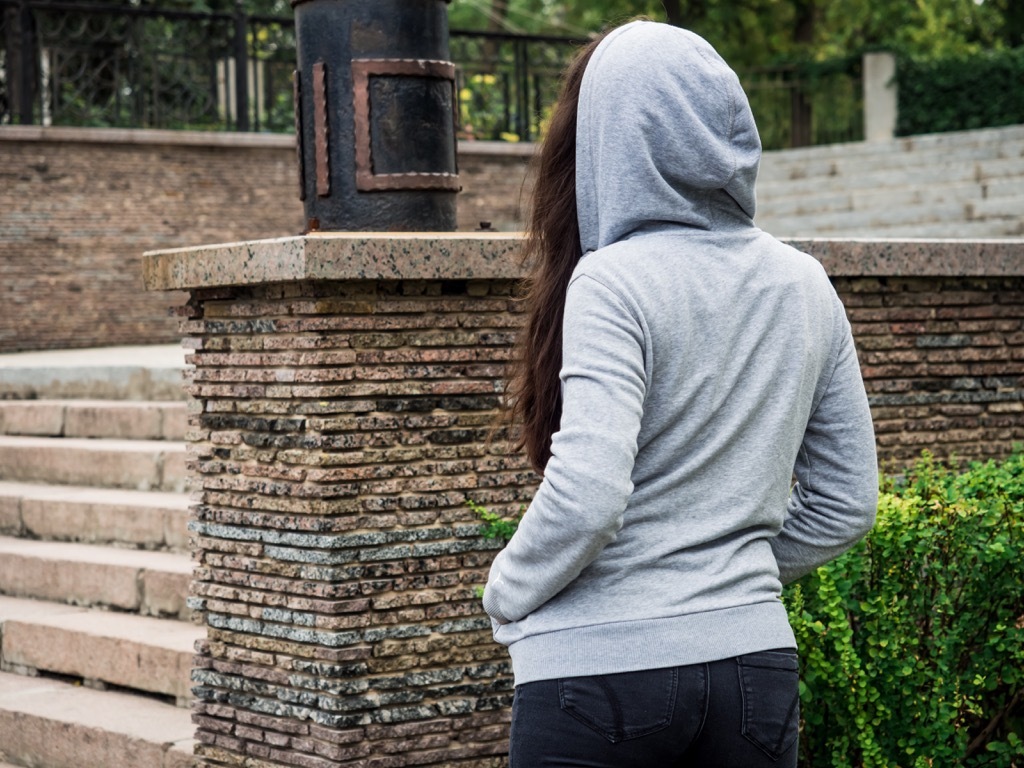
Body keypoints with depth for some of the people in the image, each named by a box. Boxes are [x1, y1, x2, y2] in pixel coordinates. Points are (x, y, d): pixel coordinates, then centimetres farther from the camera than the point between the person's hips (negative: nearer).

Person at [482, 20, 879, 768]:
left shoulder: (615, 280, -13)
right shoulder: (804, 285, 6)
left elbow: (586, 497, -21)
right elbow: (846, 502, 12)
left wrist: (508, 593, -5)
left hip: (600, 669, -5)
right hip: (754, 658, 6)